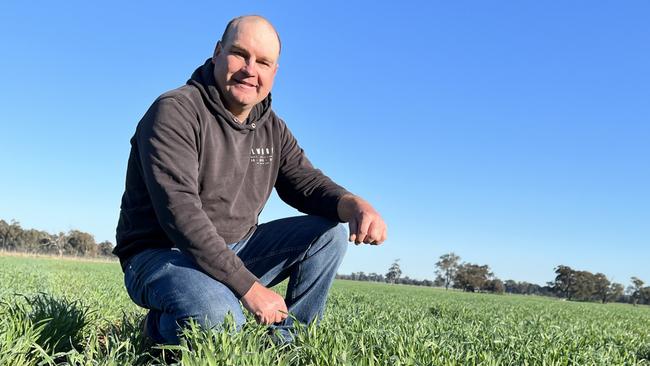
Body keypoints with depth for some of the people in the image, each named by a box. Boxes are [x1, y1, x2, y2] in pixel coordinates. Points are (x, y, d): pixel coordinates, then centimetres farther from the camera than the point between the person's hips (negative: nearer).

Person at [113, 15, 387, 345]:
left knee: (328, 234, -6)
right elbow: (180, 213, -27)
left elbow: (305, 181, 2)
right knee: (217, 315, -37)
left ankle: (284, 342, -1)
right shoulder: (175, 111, -18)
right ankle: (163, 326, -2)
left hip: (236, 250, 7)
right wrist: (249, 287, -29)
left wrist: (353, 205, -23)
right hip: (162, 254, -6)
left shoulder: (272, 128, 7)